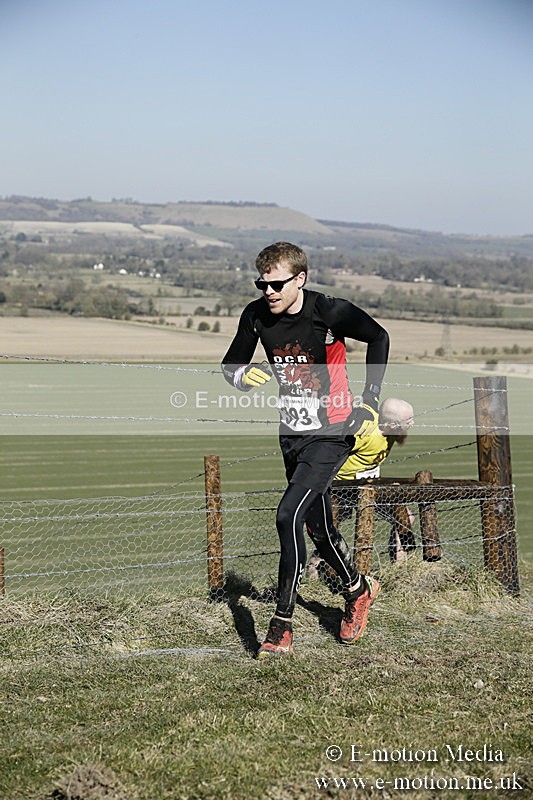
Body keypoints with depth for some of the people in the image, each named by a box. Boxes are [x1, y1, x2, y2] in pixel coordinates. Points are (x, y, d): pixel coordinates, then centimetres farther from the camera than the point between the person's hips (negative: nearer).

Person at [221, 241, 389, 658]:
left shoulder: (330, 312, -18)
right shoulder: (256, 316, -4)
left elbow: (378, 337, -2)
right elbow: (230, 364, 9)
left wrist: (370, 401, -5)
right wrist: (244, 375, -16)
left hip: (331, 434, -6)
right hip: (292, 434, 6)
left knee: (288, 516, -19)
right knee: (319, 527, 16)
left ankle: (282, 626, -9)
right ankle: (359, 589, 44)